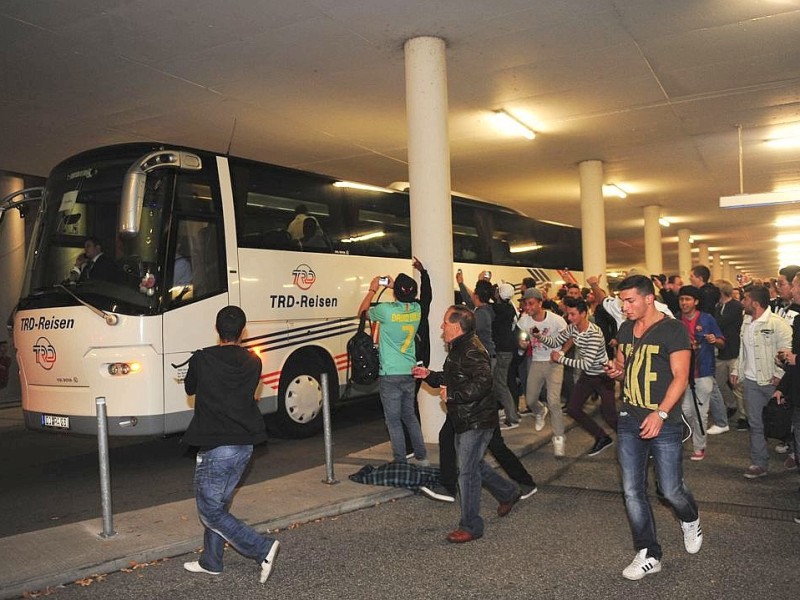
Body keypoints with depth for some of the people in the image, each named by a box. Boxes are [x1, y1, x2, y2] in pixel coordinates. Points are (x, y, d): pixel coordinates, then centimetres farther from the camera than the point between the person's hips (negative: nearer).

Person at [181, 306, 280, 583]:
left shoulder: (201, 359, -9)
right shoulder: (253, 363, 2)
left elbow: (190, 388, 10)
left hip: (215, 447, -6)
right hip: (245, 445, 6)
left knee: (210, 511, 3)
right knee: (218, 504, 21)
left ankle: (263, 548, -6)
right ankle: (211, 562, 31)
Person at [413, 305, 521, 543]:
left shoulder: (472, 351, -21)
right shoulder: (458, 348, 13)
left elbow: (482, 383, -33)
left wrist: (451, 395, -28)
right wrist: (429, 375, 12)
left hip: (477, 422, -10)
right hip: (464, 420, 11)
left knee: (467, 471, -5)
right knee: (474, 464, 21)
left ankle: (470, 527, 7)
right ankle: (508, 492, 41)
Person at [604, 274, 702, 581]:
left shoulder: (673, 329, -10)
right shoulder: (625, 329, 9)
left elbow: (680, 377, -14)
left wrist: (660, 414, -24)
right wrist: (616, 370, -2)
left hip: (664, 423, -5)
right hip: (629, 420, 6)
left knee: (671, 490, 3)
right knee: (632, 491, 4)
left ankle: (690, 519, 38)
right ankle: (648, 555, 17)